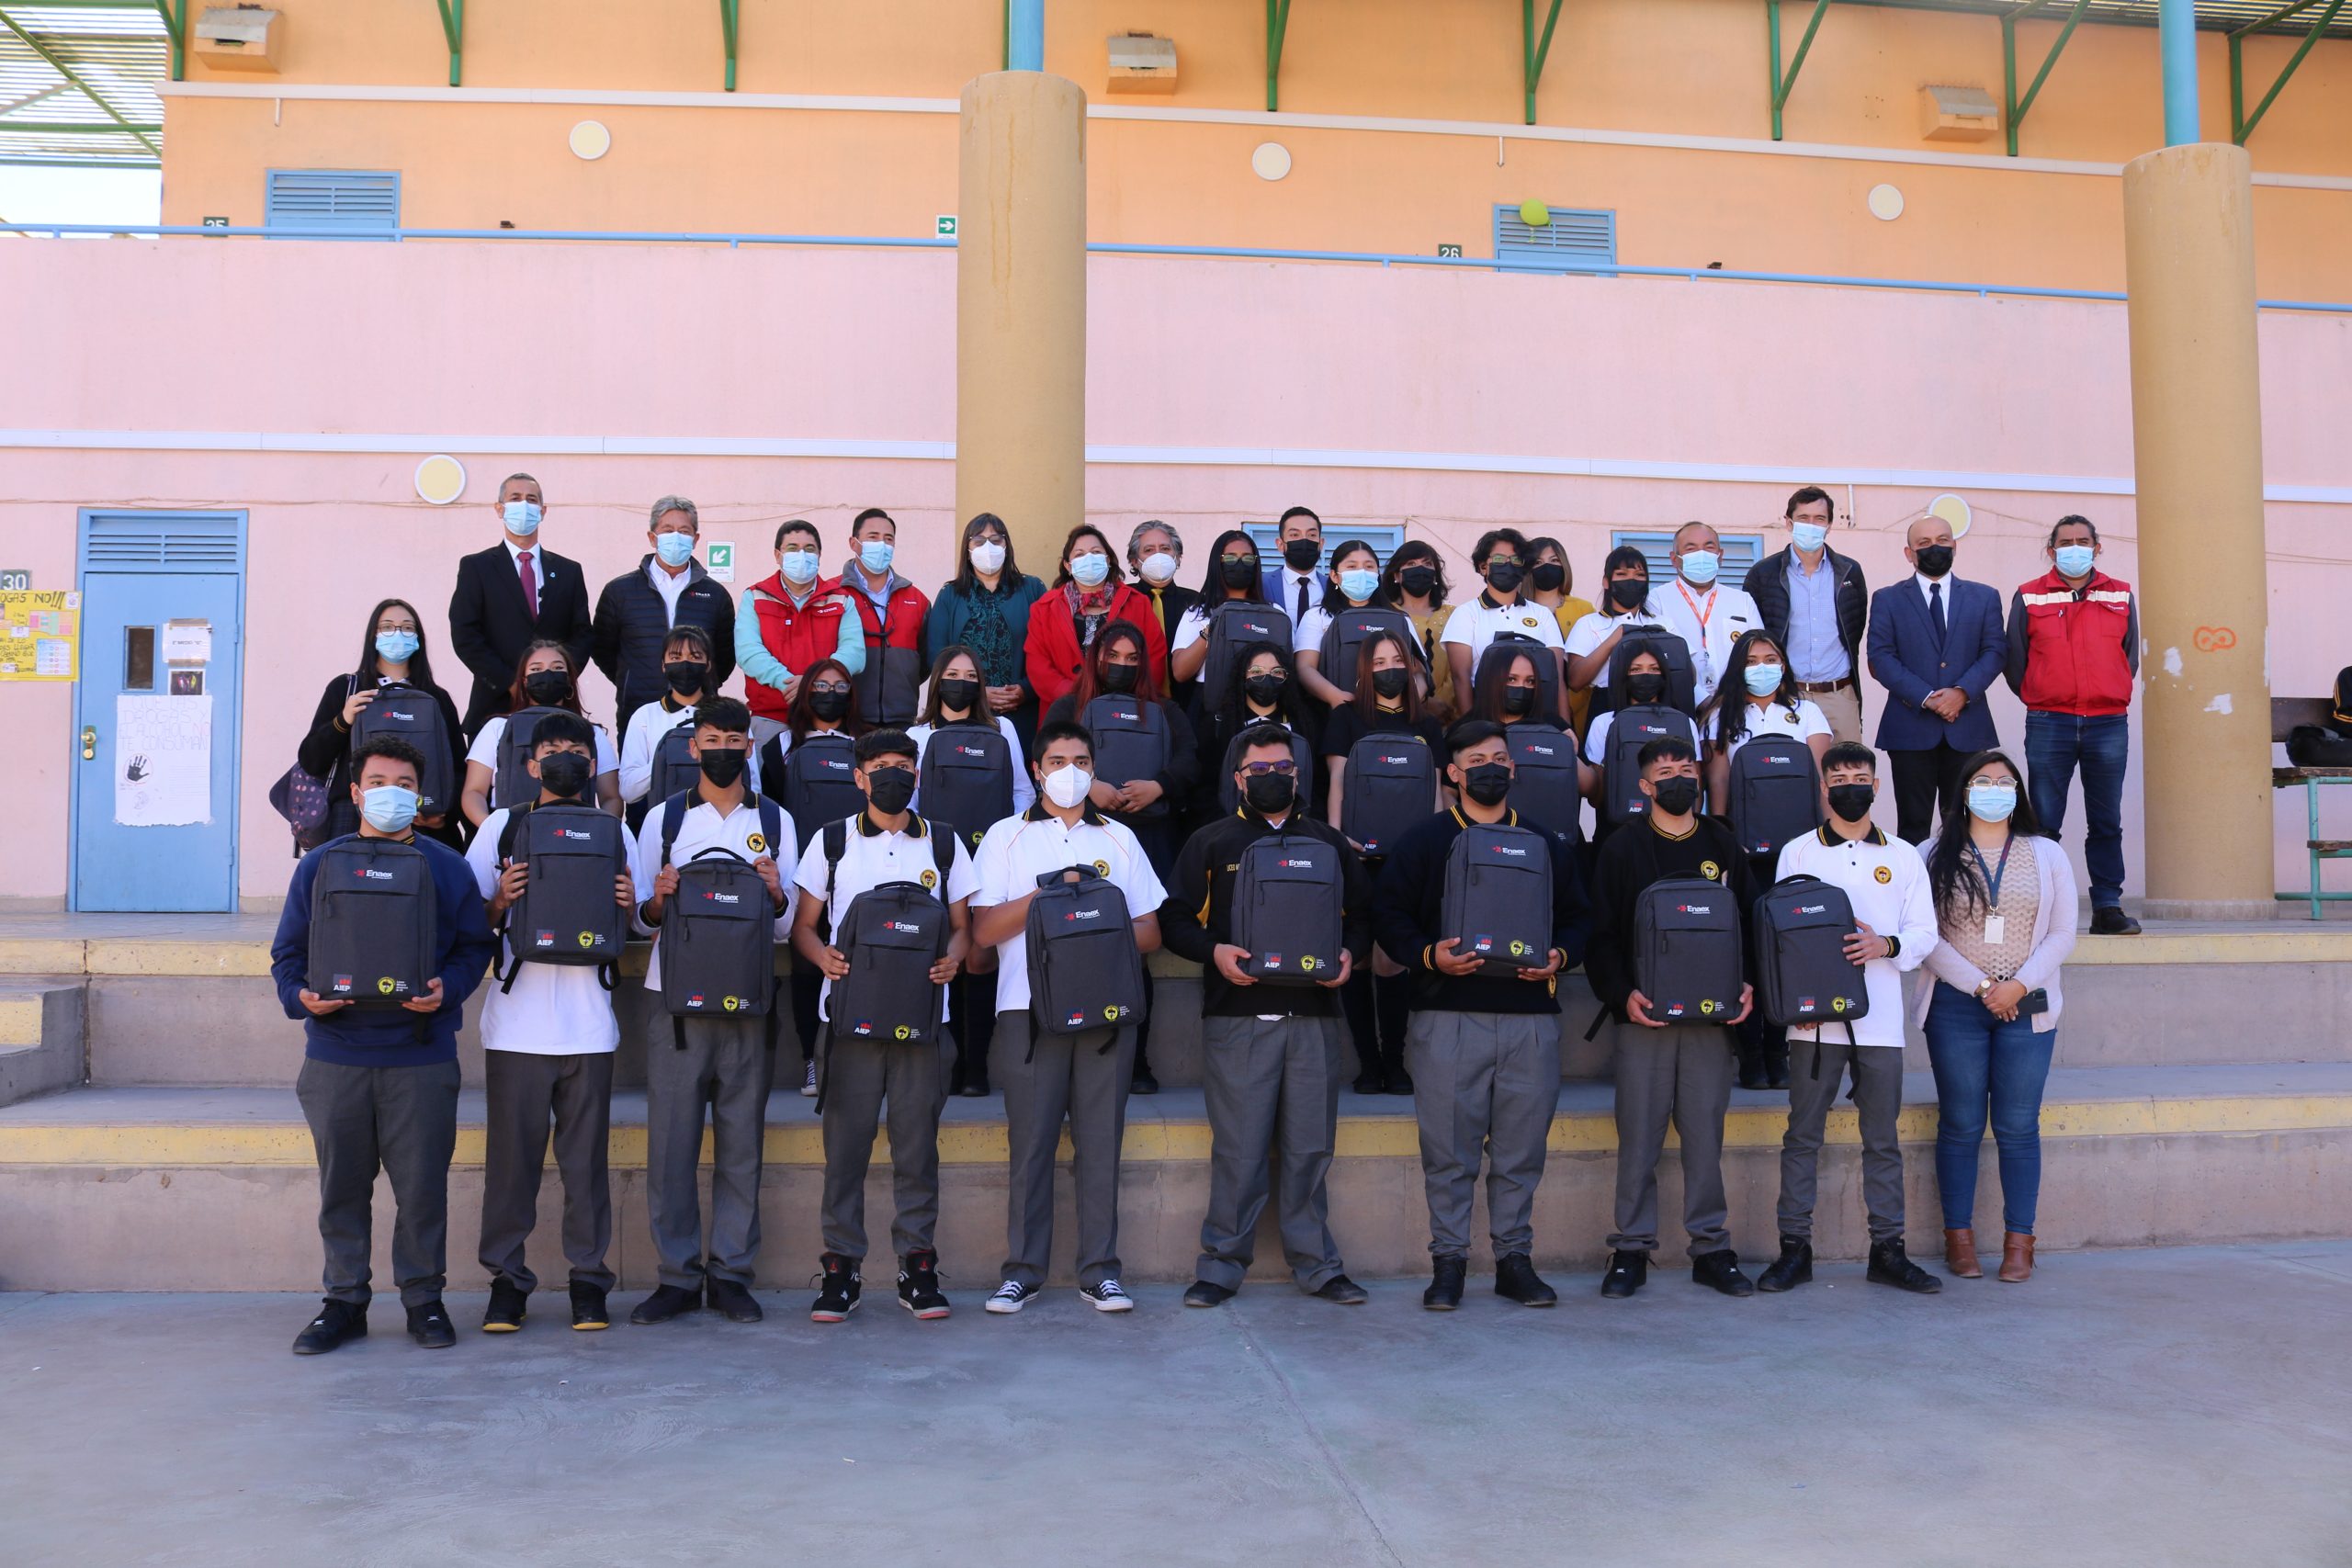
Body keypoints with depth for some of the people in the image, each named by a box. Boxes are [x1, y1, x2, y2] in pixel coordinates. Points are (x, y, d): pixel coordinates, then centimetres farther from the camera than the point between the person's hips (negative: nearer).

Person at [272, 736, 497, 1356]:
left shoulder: (447, 867, 6)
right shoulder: (319, 865, 8)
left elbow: (475, 945, 6)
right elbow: (288, 950, 10)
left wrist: (447, 989, -12)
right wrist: (299, 995, -9)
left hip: (421, 1055, -1)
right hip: (335, 1055, 1)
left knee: (422, 1183, 1)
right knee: (341, 1184, 8)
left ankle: (424, 1298, 15)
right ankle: (345, 1301, 20)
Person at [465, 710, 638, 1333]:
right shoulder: (502, 826, 8)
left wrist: (628, 904, -9)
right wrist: (500, 901, -12)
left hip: (588, 1022, 1)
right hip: (517, 1020, 0)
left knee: (586, 1154, 4)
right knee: (512, 1152, 3)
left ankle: (588, 1277, 12)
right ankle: (507, 1277, 14)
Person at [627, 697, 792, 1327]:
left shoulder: (776, 822, 10)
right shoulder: (662, 820, 10)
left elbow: (786, 926, 8)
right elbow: (643, 922, 7)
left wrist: (776, 893, -13)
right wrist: (657, 901, -14)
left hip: (748, 1002, 0)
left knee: (741, 1142, 3)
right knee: (671, 1142, -1)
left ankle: (731, 1274, 10)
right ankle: (676, 1275, 8)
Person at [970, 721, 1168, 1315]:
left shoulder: (1118, 839, 16)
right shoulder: (1006, 837, 11)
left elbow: (1150, 931, 13)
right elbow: (984, 930, 1)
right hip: (1029, 1006, -1)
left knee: (1100, 1141, 1)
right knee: (1031, 1142, -1)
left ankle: (1099, 1271, 7)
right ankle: (1022, 1270, 8)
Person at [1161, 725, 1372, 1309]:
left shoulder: (1328, 842, 17)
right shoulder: (1211, 842, 10)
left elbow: (1361, 915, 17)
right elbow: (1174, 918, 5)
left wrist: (1349, 954, -4)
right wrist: (1214, 951, -13)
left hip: (1313, 1015, 2)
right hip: (1236, 1015, -2)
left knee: (1310, 1146, 5)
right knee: (1239, 1148, -2)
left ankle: (1316, 1264, 16)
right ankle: (1222, 1264, 8)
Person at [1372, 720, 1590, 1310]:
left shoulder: (1550, 845, 16)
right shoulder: (1424, 841, 8)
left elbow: (1577, 919, 17)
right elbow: (1388, 913, 3)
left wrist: (1559, 956, -3)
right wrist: (1428, 955, -13)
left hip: (1530, 1015, 2)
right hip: (1447, 1015, -2)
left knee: (1521, 1149, 5)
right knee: (1448, 1149, 0)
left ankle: (1514, 1258, 17)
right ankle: (1448, 1262, 10)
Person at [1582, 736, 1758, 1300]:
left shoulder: (1723, 846, 11)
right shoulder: (1621, 850, 3)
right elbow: (1601, 933, 0)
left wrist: (1749, 986, -2)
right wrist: (1621, 993, -13)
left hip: (1712, 1017, 2)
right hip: (1643, 1015, -2)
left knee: (1705, 1134, 5)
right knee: (1639, 1136, 1)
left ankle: (1711, 1248, 16)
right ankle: (1632, 1249, 10)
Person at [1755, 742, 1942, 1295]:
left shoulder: (1904, 857, 11)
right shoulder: (1796, 853, 7)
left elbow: (1925, 934, 8)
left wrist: (1885, 945, -13)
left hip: (1881, 1021, 2)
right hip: (1814, 1019, -1)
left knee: (1883, 1140, 7)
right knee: (1802, 1136, 1)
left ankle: (1887, 1250, 15)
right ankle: (1795, 1249, 8)